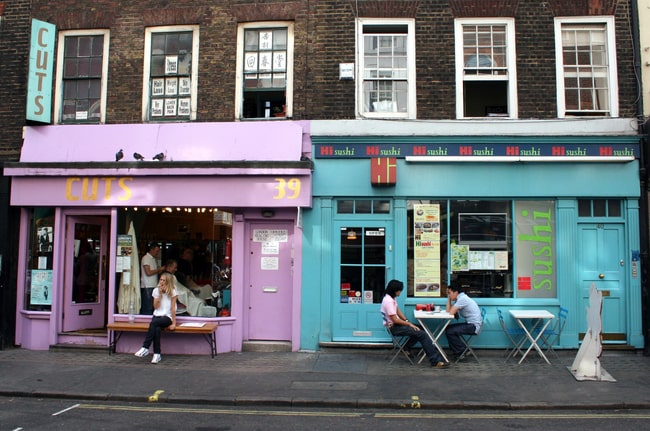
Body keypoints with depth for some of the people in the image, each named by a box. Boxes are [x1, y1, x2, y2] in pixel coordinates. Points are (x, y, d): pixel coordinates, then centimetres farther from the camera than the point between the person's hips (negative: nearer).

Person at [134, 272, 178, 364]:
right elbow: (155, 307, 1)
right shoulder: (156, 290, 9)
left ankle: (145, 348, -29)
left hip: (167, 317, -3)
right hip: (157, 315, 3)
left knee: (153, 323, -34)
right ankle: (157, 354, -30)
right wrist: (160, 294, -7)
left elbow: (173, 308, -4)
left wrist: (174, 323, -9)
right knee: (157, 329, -32)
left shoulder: (173, 292, -1)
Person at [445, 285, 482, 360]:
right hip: (470, 324, 10)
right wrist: (449, 298, 6)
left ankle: (460, 353, 0)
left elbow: (451, 313, -21)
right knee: (448, 328, 12)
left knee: (450, 332, -17)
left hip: (474, 326, -10)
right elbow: (448, 311, 9)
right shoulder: (460, 298, 13)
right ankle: (457, 351, 16)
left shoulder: (462, 298, -18)